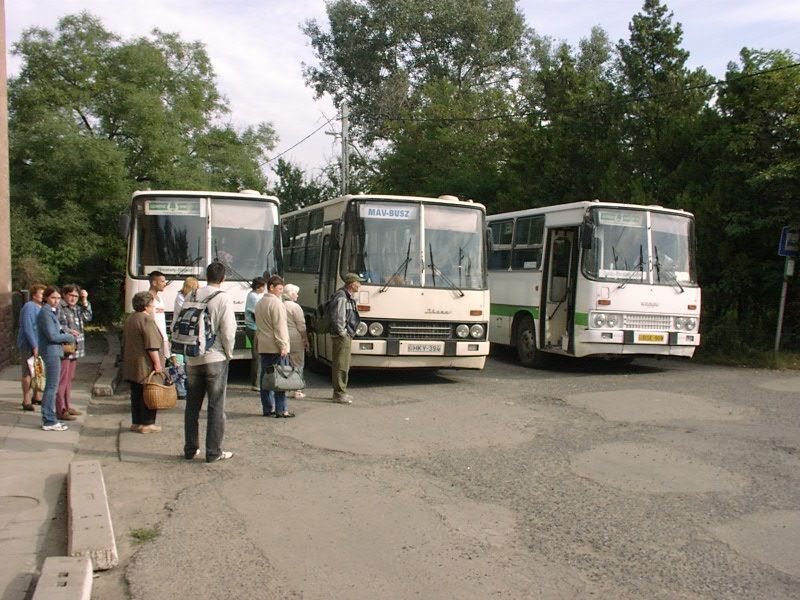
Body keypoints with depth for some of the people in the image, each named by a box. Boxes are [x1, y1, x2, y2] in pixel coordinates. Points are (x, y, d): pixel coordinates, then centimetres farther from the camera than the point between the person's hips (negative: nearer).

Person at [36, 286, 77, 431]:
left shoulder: (51, 312, 14)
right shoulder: (45, 312, -14)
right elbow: (52, 336, -19)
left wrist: (66, 334, 3)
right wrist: (70, 337, -7)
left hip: (54, 352, 10)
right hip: (51, 352, -10)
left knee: (51, 386, 15)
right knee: (52, 386, -6)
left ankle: (49, 418, 23)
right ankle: (49, 421, -1)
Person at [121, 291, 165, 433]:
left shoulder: (129, 320, 15)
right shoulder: (147, 320, -15)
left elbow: (125, 343, 24)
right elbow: (152, 346, -21)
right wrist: (157, 364, -18)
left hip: (131, 366, 9)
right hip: (145, 367, -9)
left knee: (136, 394, 13)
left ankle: (136, 422, 18)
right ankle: (147, 423, 2)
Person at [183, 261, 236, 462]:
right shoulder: (223, 299, -11)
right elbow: (228, 331, -15)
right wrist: (229, 353, 1)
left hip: (193, 360, 4)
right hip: (215, 359, -4)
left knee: (192, 406, 14)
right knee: (216, 407, 4)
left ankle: (190, 449, 22)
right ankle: (214, 452, 7)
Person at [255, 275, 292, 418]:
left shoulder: (259, 303, 16)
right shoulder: (276, 303, -12)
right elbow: (280, 327, -16)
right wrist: (283, 346, -14)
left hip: (263, 346, 8)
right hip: (276, 347, -8)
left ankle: (267, 409, 12)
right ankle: (281, 410, -4)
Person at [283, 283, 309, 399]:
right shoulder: (295, 307, -10)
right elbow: (301, 325, -10)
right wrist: (306, 339, -1)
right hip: (295, 338, -6)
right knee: (297, 364, 1)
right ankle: (297, 391, 3)